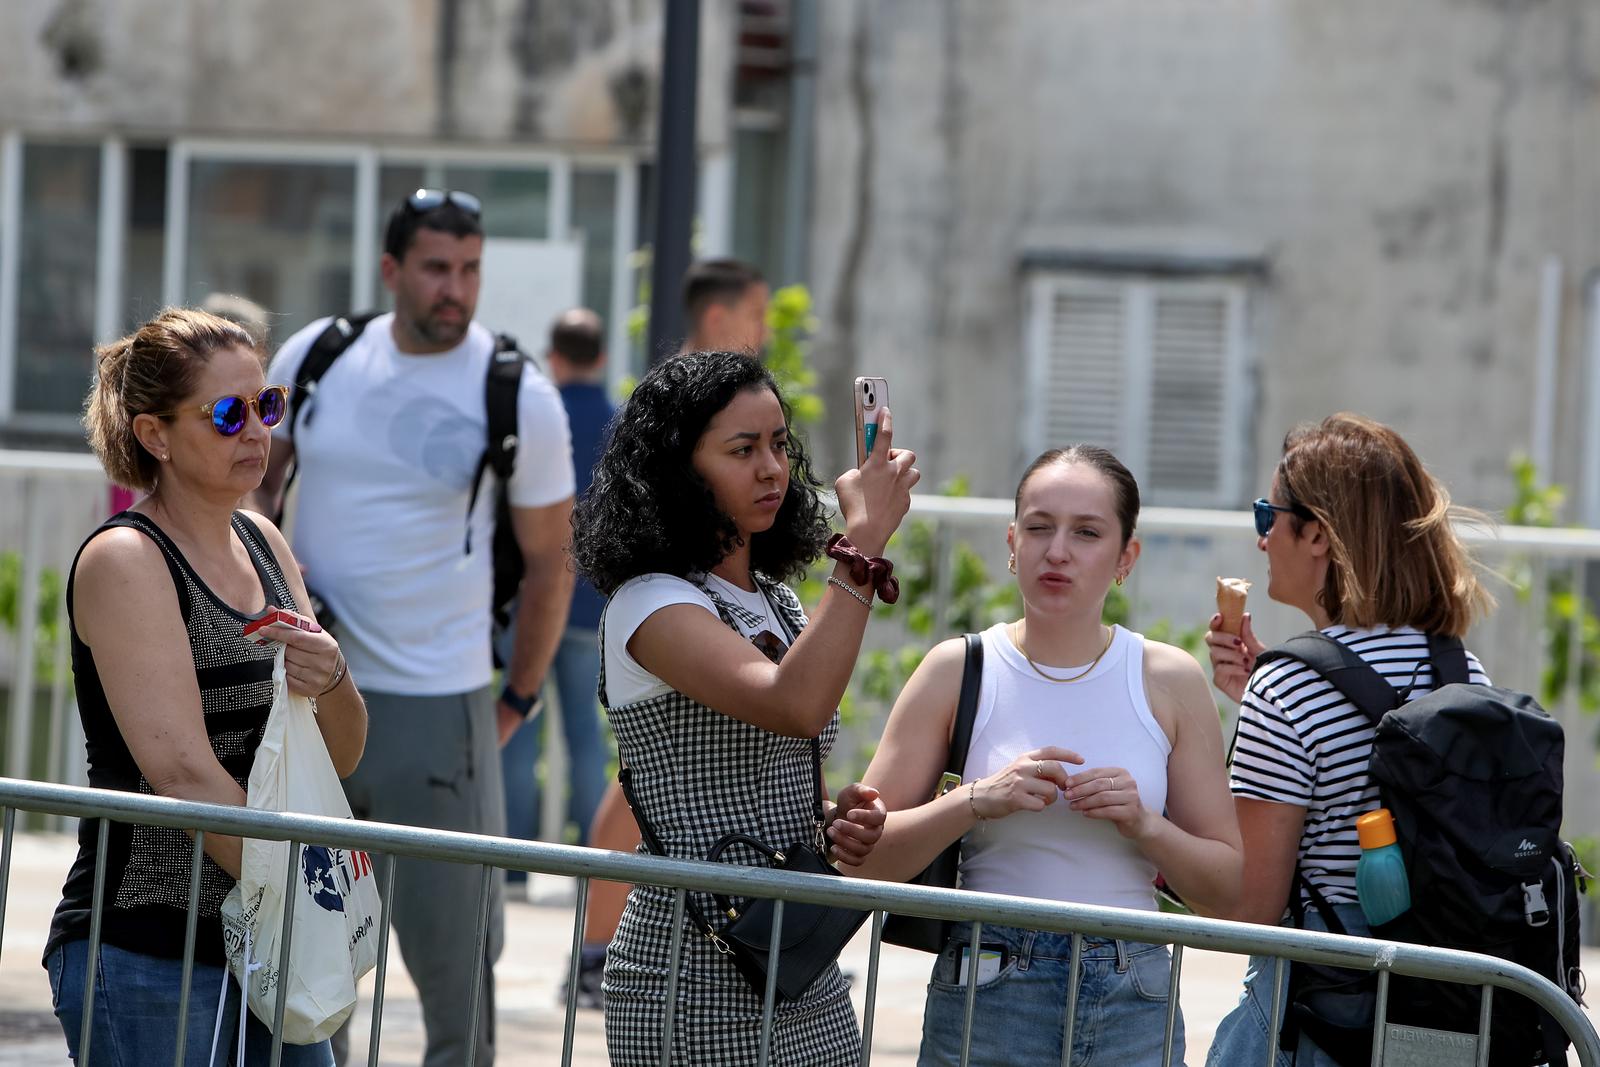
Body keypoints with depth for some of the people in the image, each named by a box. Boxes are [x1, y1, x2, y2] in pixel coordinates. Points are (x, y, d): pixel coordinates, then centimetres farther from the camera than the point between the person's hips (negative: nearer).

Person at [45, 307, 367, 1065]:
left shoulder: (262, 543, 12)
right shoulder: (124, 561, -11)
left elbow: (341, 755, 12)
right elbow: (184, 772, -19)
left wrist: (332, 683, -10)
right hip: (145, 953, -7)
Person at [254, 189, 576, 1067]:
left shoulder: (519, 398, -5)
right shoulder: (315, 356, 3)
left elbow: (549, 561, 3)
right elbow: (254, 483, 16)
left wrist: (518, 699, 3)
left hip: (436, 710, -3)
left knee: (451, 945, -4)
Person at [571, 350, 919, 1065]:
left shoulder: (776, 603, 15)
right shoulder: (649, 604, -12)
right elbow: (795, 706, -29)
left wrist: (836, 818, 2)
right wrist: (864, 543, -27)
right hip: (696, 977, -8)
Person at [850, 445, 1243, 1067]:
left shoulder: (1170, 682, 3)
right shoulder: (958, 672, 1)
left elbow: (1226, 884, 5)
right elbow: (864, 857, -2)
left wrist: (1144, 825, -13)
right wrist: (978, 800, -16)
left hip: (1132, 1007, 1)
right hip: (987, 993, -1)